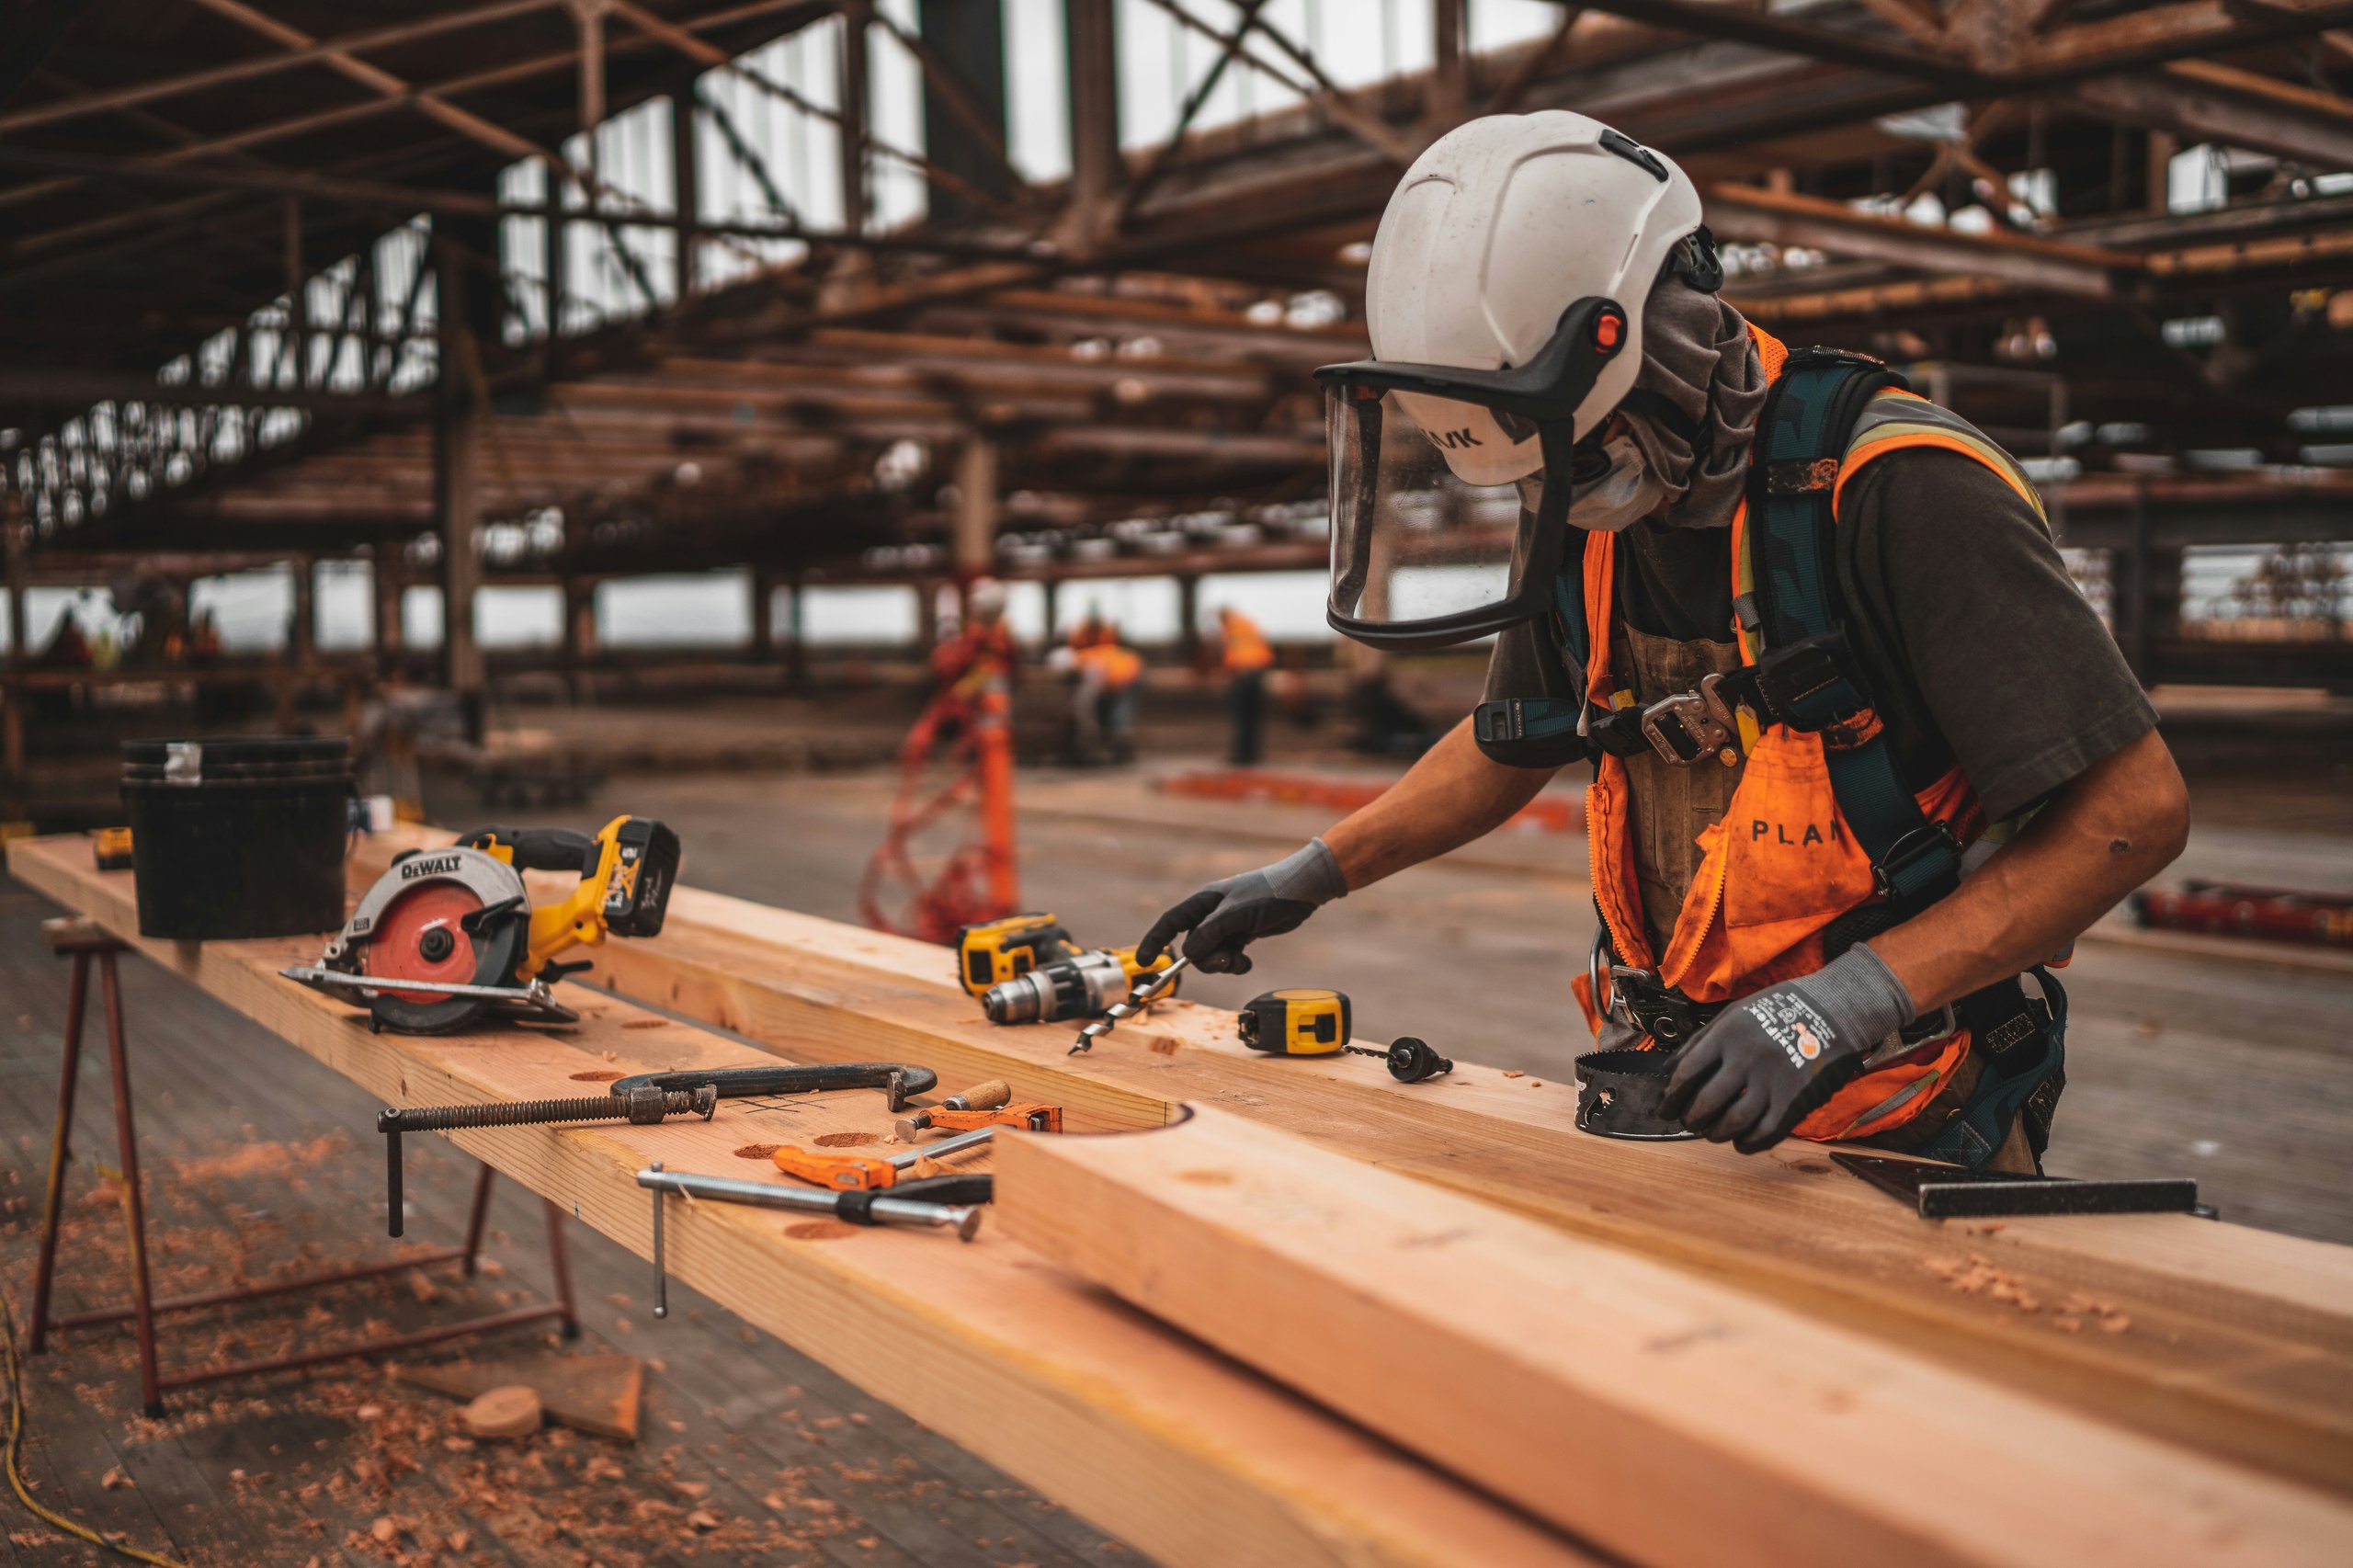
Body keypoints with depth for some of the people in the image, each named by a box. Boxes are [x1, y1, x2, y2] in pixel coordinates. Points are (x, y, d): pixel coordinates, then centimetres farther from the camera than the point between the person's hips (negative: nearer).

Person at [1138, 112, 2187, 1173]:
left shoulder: (1892, 493, -20)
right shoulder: (1586, 510, 1)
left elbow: (2135, 808, -21)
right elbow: (1514, 741, 20)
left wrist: (1850, 1000, -27)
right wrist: (1312, 875, 18)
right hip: (1691, 1096, 6)